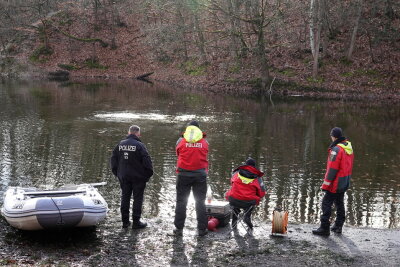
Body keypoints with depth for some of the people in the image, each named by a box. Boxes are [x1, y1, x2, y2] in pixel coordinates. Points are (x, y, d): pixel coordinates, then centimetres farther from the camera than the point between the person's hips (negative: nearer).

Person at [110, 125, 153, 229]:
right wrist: (148, 174, -3)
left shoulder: (120, 144, 3)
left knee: (125, 197, 13)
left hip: (123, 177, 5)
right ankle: (136, 222, 5)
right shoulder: (139, 145, -13)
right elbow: (147, 161, -15)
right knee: (138, 199, 3)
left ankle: (125, 221, 17)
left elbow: (113, 159, 9)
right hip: (138, 177, -5)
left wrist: (117, 173, 17)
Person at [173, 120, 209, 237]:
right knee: (200, 202, 7)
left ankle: (179, 228, 9)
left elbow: (178, 153, 9)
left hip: (183, 174, 0)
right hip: (200, 174, 1)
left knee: (181, 201, 8)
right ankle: (202, 229, 9)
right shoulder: (204, 142, 0)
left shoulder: (181, 141, -2)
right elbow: (205, 156, 7)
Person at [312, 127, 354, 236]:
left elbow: (332, 169, -21)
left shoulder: (336, 149, -21)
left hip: (336, 183, -9)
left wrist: (326, 184, -16)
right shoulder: (349, 147, 7)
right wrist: (347, 179, 19)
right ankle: (338, 226, 27)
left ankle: (324, 228, -1)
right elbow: (349, 165, 12)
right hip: (345, 182, 9)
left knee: (326, 203, -3)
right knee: (340, 203, 19)